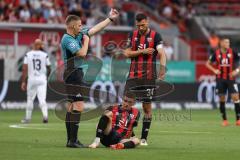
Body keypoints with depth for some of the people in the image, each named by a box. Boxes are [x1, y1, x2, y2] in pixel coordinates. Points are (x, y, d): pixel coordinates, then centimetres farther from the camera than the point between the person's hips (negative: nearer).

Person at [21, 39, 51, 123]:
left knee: (30, 99, 13)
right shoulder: (45, 55, -1)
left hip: (31, 79, 0)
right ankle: (45, 115, -25)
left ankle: (28, 118, 19)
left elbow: (24, 69, -6)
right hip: (42, 79, 0)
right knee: (42, 99, -5)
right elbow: (49, 69, 7)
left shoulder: (28, 55, -2)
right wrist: (47, 77, 27)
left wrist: (23, 82, -3)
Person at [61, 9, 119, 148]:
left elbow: (96, 29, 19)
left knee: (73, 106, 12)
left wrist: (111, 18, 21)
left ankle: (71, 140, 17)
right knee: (79, 106, -14)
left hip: (77, 73, 11)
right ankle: (73, 141, -17)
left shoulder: (79, 35, 11)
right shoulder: (67, 39, -15)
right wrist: (86, 40, -5)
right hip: (73, 74, -11)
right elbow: (82, 53, -21)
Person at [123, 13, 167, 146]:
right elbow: (127, 53, 4)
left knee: (147, 107, 1)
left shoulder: (155, 36, -3)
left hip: (148, 77, -3)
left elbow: (162, 53, -16)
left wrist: (162, 68, -33)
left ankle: (144, 138, 8)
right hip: (133, 76, 3)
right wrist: (142, 51, -11)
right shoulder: (132, 35, 9)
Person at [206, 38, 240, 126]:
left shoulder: (232, 53, -4)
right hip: (220, 79, 1)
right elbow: (208, 63, 10)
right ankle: (224, 120, 12)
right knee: (222, 99, 3)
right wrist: (214, 70, -5)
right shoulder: (216, 53, -1)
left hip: (231, 78, -1)